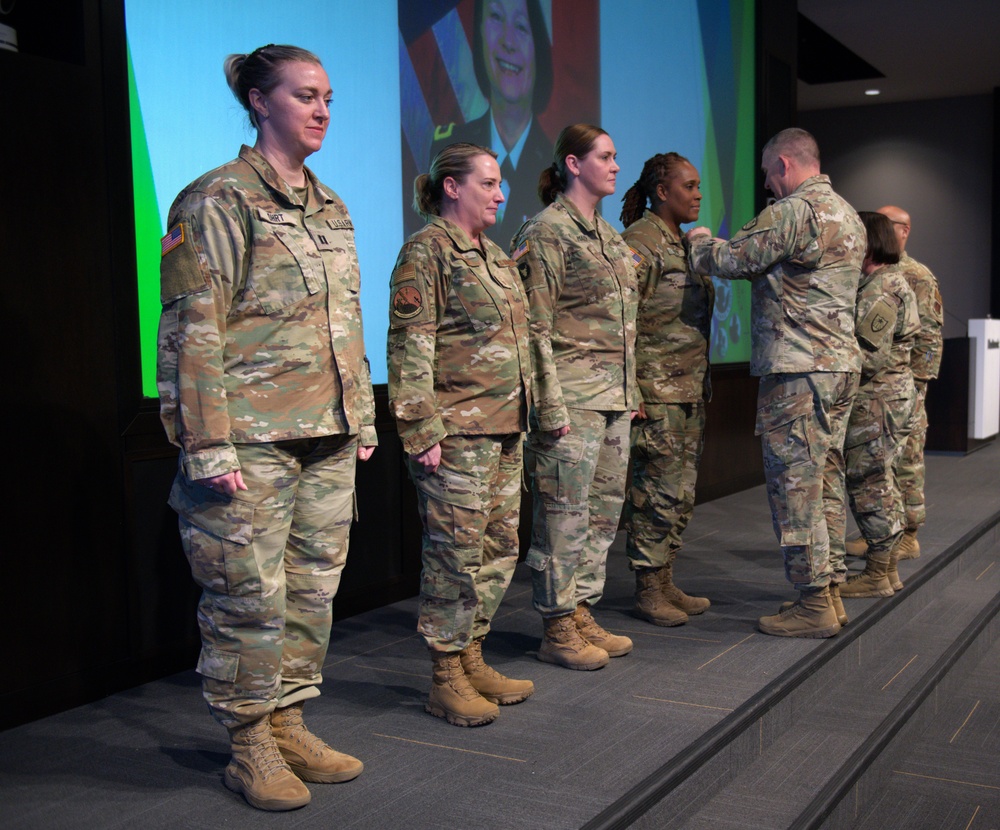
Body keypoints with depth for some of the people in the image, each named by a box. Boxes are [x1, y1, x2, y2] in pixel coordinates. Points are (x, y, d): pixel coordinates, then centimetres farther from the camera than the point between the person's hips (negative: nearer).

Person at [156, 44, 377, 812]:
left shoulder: (330, 207, 16)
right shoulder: (219, 201, -7)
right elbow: (193, 330, -11)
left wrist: (363, 417, 17)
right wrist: (209, 445, -16)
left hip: (328, 438, 7)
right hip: (254, 440, -7)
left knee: (314, 591, 12)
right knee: (252, 598, 1)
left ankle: (289, 725, 27)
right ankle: (250, 747, 18)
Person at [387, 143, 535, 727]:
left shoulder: (494, 256, 19)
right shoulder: (426, 251, -7)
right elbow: (410, 349, -13)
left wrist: (524, 414, 21)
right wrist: (423, 430, -18)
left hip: (505, 427, 9)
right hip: (457, 431, -9)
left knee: (501, 547, 12)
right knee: (458, 550, -3)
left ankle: (472, 659, 25)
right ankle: (447, 679, 9)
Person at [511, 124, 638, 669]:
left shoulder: (608, 234, 18)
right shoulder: (547, 231, -8)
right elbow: (536, 327, -13)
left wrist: (630, 390, 19)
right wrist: (551, 405, -18)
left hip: (614, 395, 9)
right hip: (574, 393, -9)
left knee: (604, 507, 11)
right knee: (565, 512, -3)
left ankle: (582, 614, 22)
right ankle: (558, 629, 8)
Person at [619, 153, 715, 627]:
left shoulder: (684, 244, 18)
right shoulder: (640, 243, -10)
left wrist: (704, 382, 20)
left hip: (690, 391, 9)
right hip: (656, 392, -9)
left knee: (681, 494, 11)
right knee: (657, 493, -4)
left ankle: (665, 584, 21)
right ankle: (648, 591, 7)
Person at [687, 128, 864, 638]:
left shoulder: (792, 211, -12)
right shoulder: (848, 216, 19)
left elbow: (732, 260, -11)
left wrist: (700, 242, 10)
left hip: (797, 368, -9)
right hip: (841, 362, 10)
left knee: (794, 484, -4)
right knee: (822, 480, 14)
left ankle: (813, 605, 1)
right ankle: (828, 590, 20)